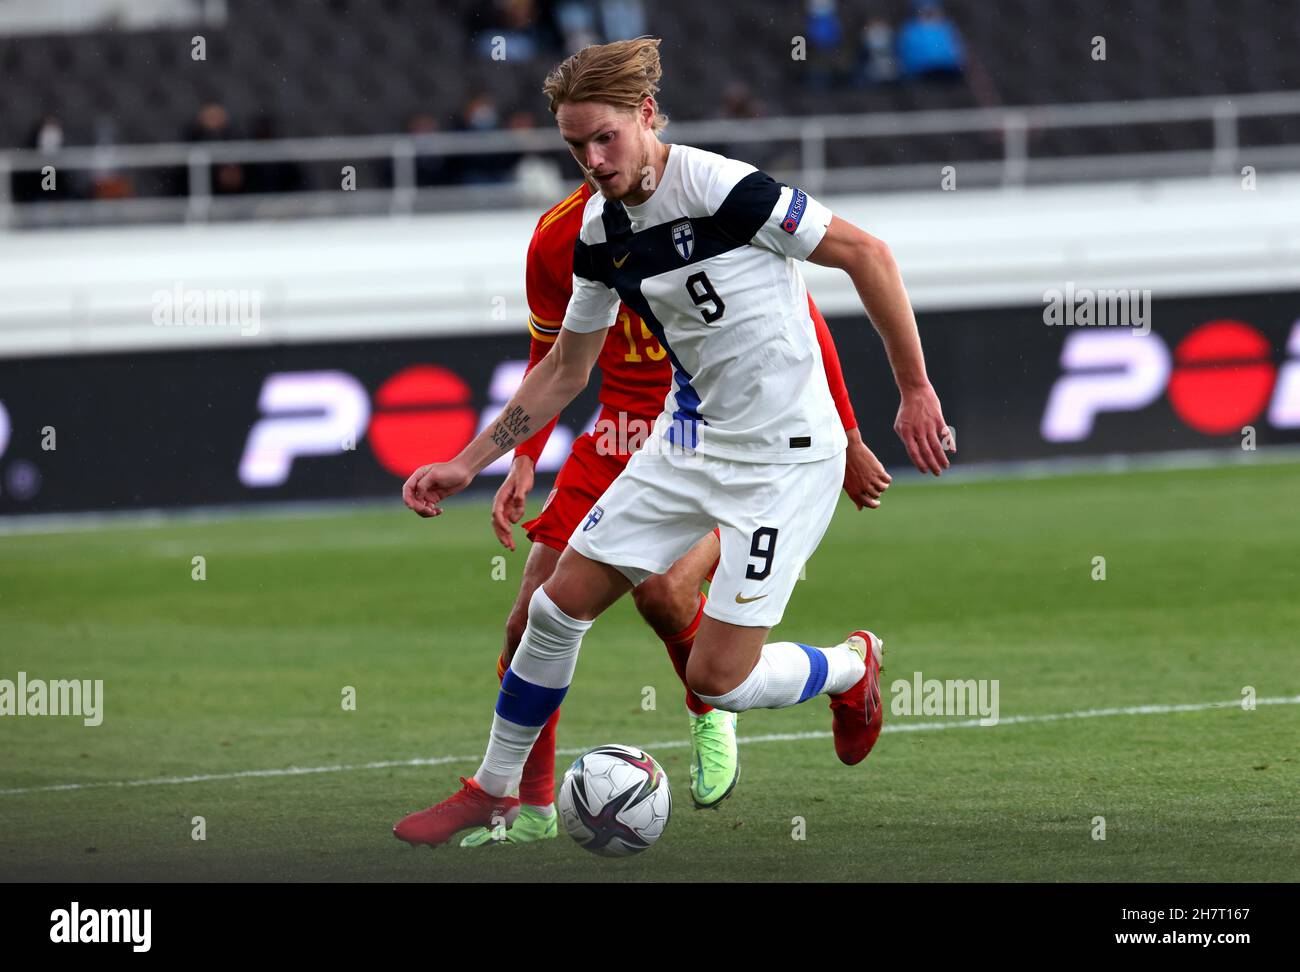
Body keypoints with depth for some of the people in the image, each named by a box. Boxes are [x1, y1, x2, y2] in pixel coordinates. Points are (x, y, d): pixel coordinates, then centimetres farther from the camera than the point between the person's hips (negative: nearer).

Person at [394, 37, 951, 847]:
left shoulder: (720, 188, -22)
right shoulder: (601, 233, 2)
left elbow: (864, 253, -18)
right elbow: (565, 371, 14)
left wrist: (916, 390, -16)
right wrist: (468, 464, 10)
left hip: (784, 458, -7)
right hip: (687, 443, 7)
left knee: (720, 680, -8)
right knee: (562, 602, 5)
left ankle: (854, 667, 24)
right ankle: (493, 790, 22)